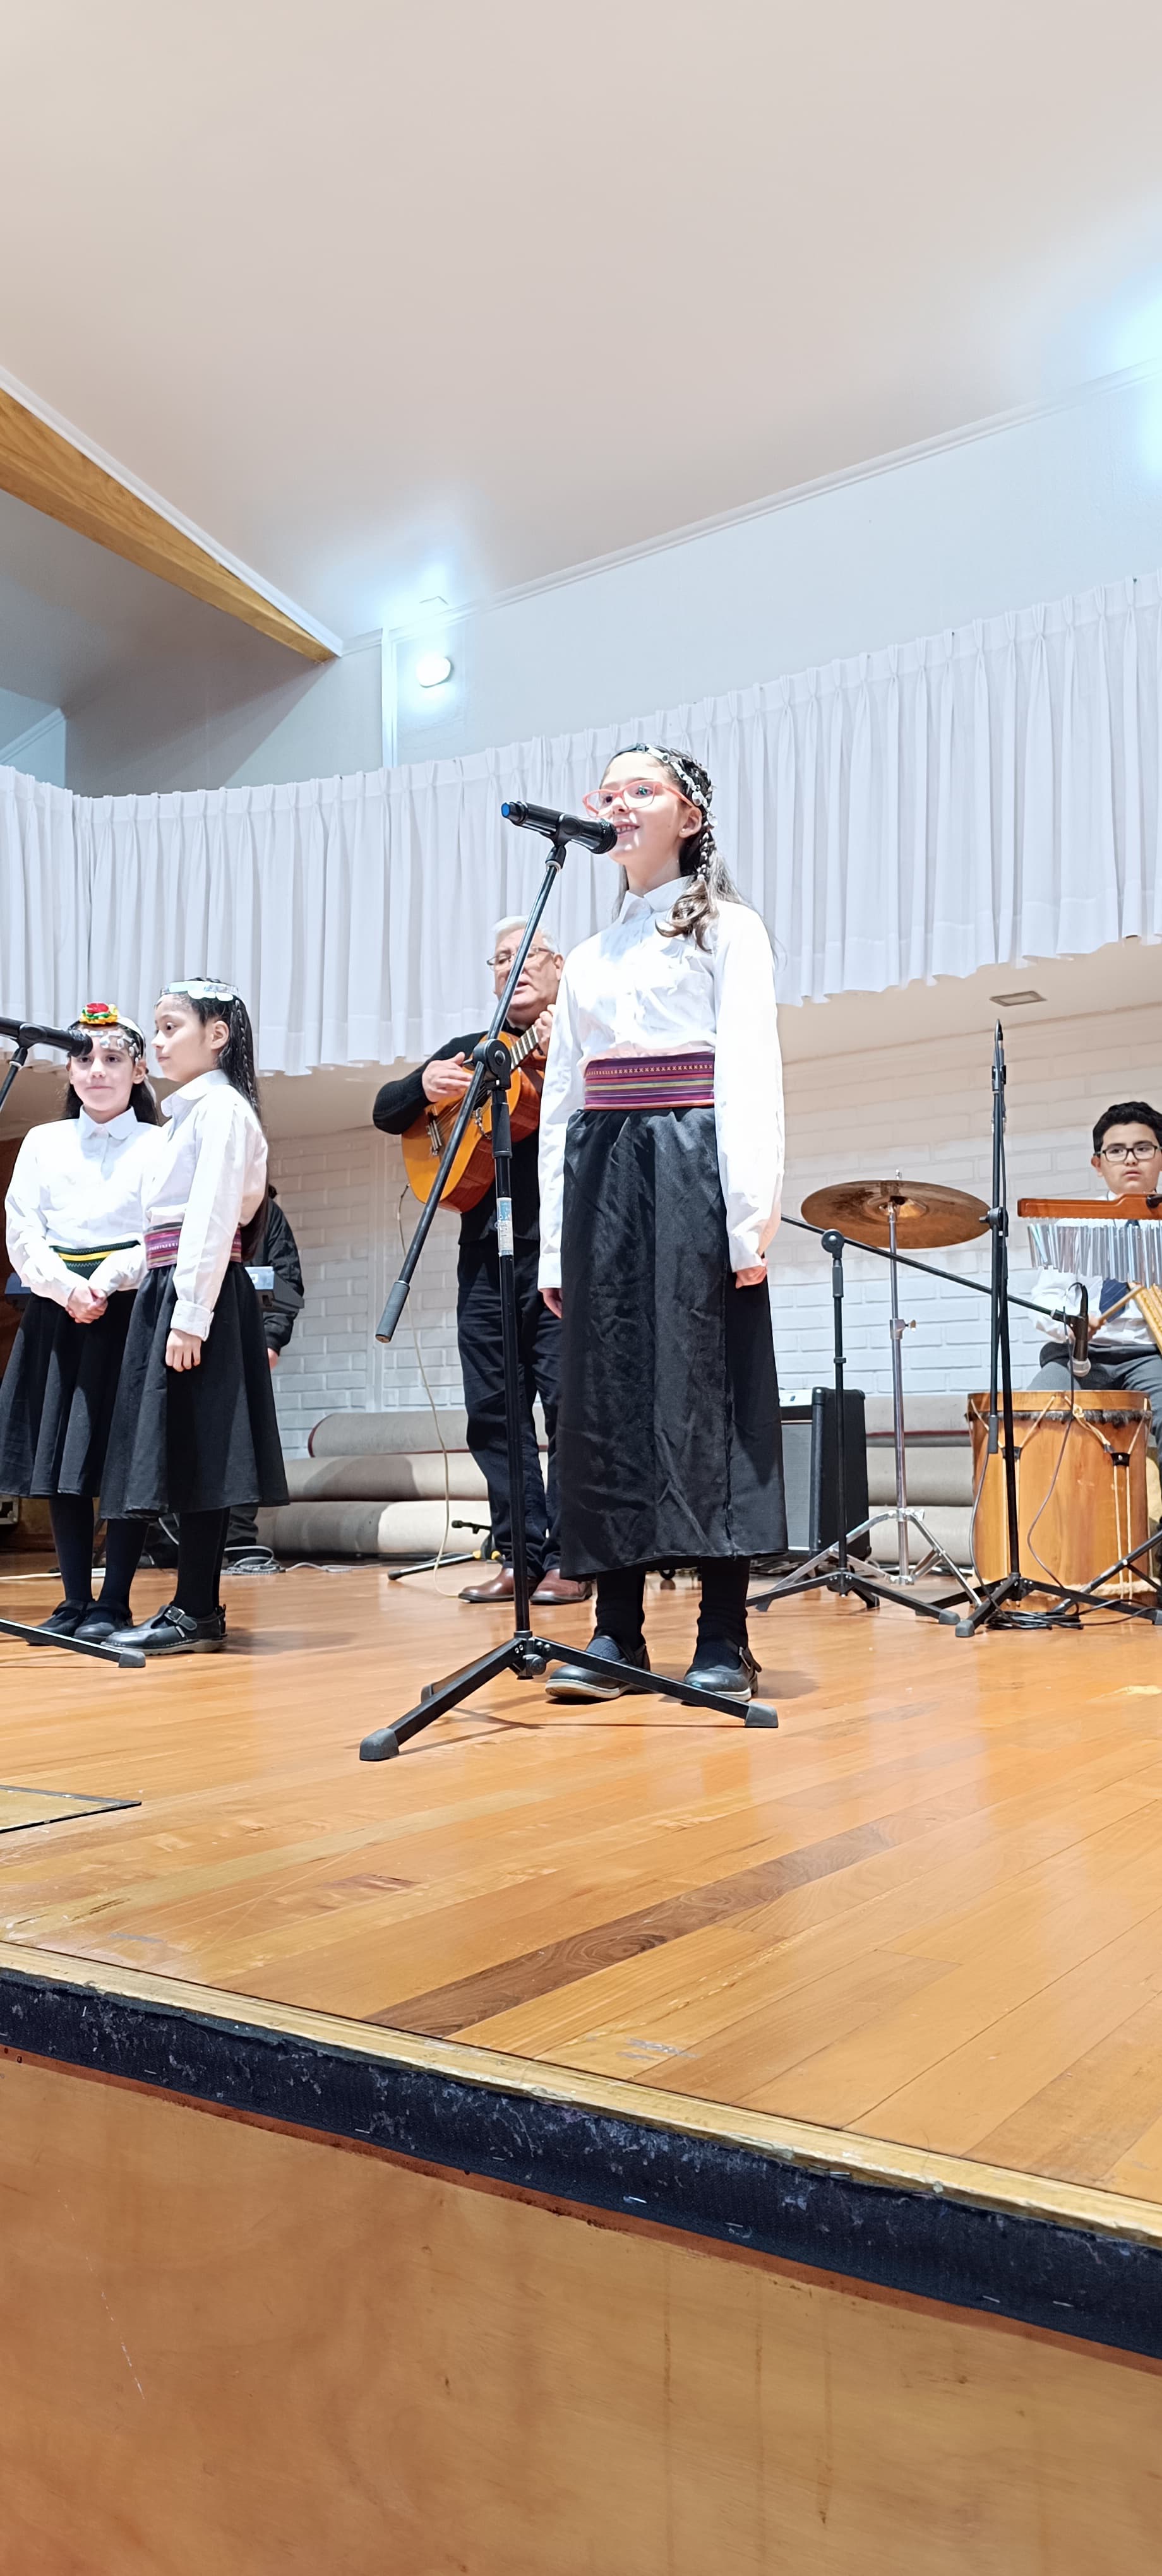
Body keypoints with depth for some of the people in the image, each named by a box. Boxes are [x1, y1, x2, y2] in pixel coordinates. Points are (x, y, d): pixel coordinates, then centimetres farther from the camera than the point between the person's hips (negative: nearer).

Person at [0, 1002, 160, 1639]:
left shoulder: (159, 1146, 5)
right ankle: (75, 1600, 14)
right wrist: (68, 1289, -10)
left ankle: (113, 1604, 3)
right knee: (59, 1463, 4)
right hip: (55, 1314, 4)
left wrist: (107, 1280, -18)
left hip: (129, 1314, -3)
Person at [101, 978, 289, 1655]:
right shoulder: (187, 1111, 21)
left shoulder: (222, 1107, -7)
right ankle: (195, 1607, 14)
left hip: (201, 1293, -9)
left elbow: (214, 1216, -16)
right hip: (167, 1288, 9)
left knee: (196, 1451, -7)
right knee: (182, 1451, 9)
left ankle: (197, 1612, -2)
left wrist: (191, 1314, -21)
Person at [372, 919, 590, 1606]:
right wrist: (426, 1086, -2)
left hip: (560, 1245, -5)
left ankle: (568, 1557, -1)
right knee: (493, 1406, 5)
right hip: (485, 1246, 6)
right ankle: (521, 1555, 11)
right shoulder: (472, 1050, 22)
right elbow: (386, 1111, 19)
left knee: (568, 1399, -7)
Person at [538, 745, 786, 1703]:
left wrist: (751, 1211, -15)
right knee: (605, 1391, 1)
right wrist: (555, 1241, 12)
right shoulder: (588, 958, 22)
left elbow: (750, 1069, -4)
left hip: (691, 1165, -5)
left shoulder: (728, 929, 7)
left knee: (703, 1386, -7)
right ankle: (618, 1631, 7)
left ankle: (724, 1638, -2)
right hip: (599, 1175, 5)